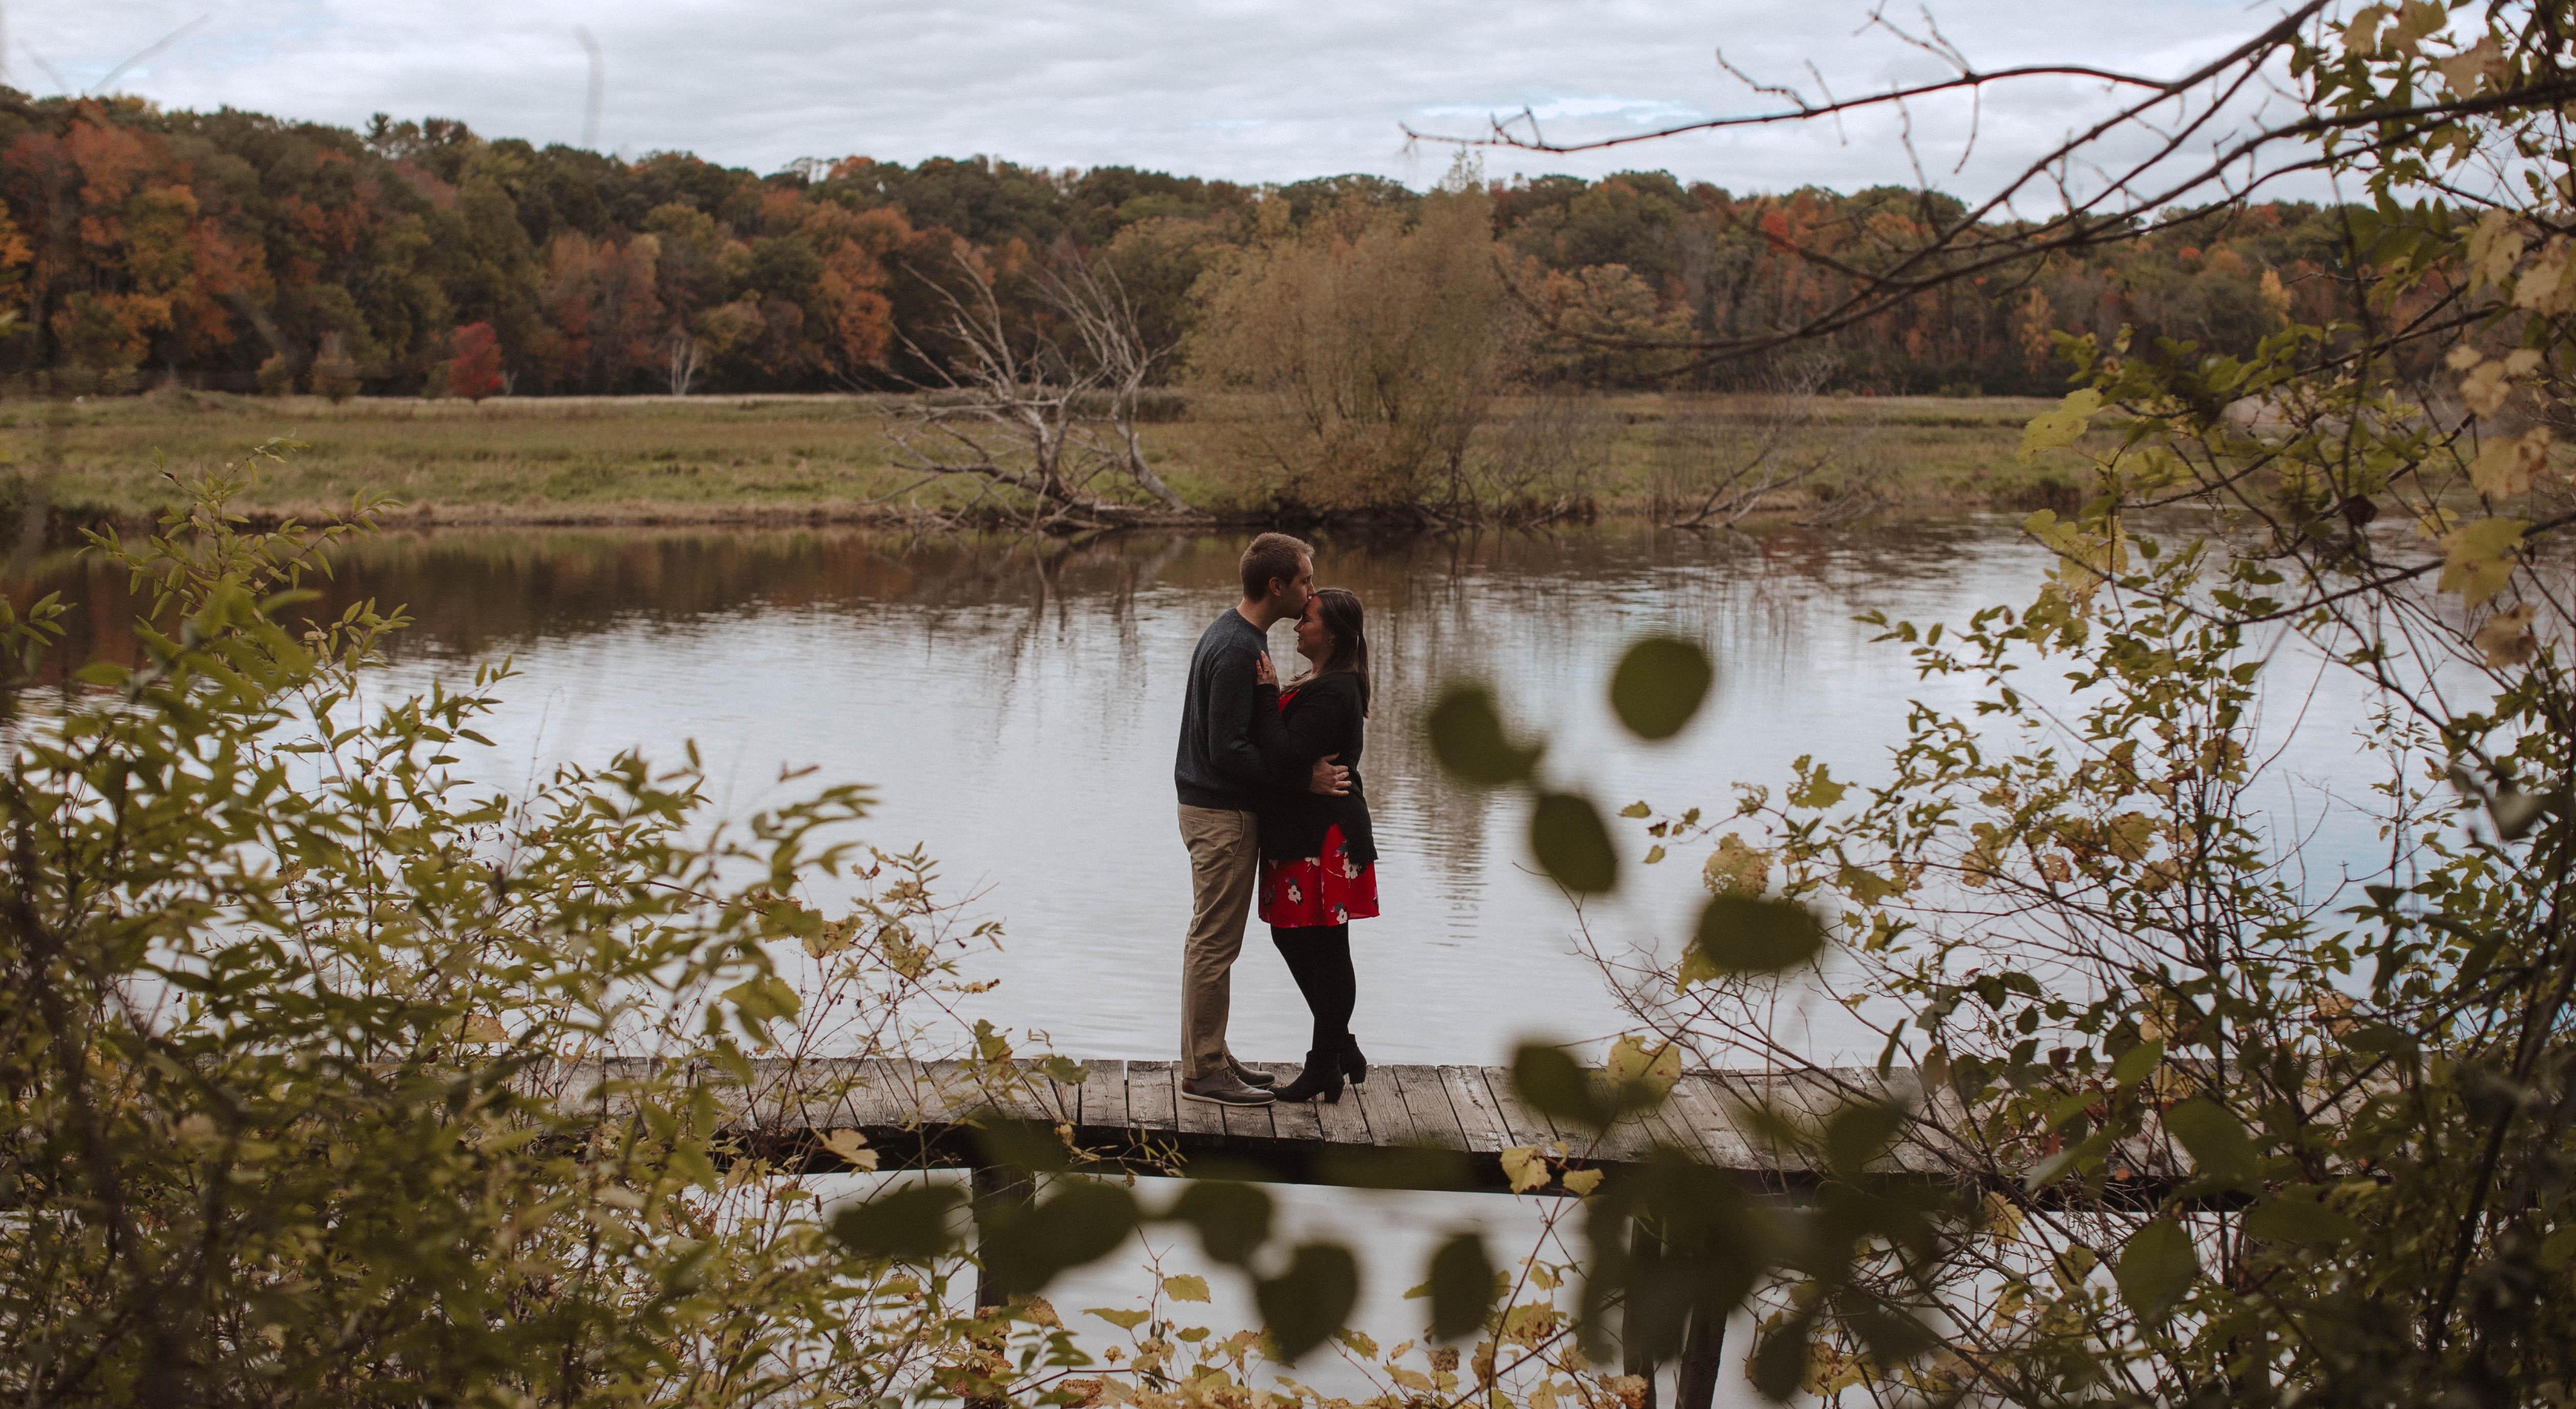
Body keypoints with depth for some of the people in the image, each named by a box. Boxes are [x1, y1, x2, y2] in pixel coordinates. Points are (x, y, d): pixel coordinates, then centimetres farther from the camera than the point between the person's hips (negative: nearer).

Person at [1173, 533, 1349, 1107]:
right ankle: (1203, 1071, 3)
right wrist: (1303, 775, -20)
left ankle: (1211, 1058, 25)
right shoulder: (1236, 649, -22)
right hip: (1221, 814, -10)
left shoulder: (1238, 636, 11)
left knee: (1215, 942, 16)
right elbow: (1228, 750, -24)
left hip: (1219, 808, 10)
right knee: (1214, 943, -4)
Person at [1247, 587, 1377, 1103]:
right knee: (1292, 937, 16)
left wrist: (1269, 696, -21)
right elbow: (1289, 751, 17)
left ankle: (1325, 1066, 10)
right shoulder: (1323, 684, 15)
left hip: (1324, 841, -11)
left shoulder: (1332, 693, -19)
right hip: (1301, 835, 11)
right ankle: (1342, 1052, 26)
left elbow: (1288, 756, -26)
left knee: (1325, 950, 0)